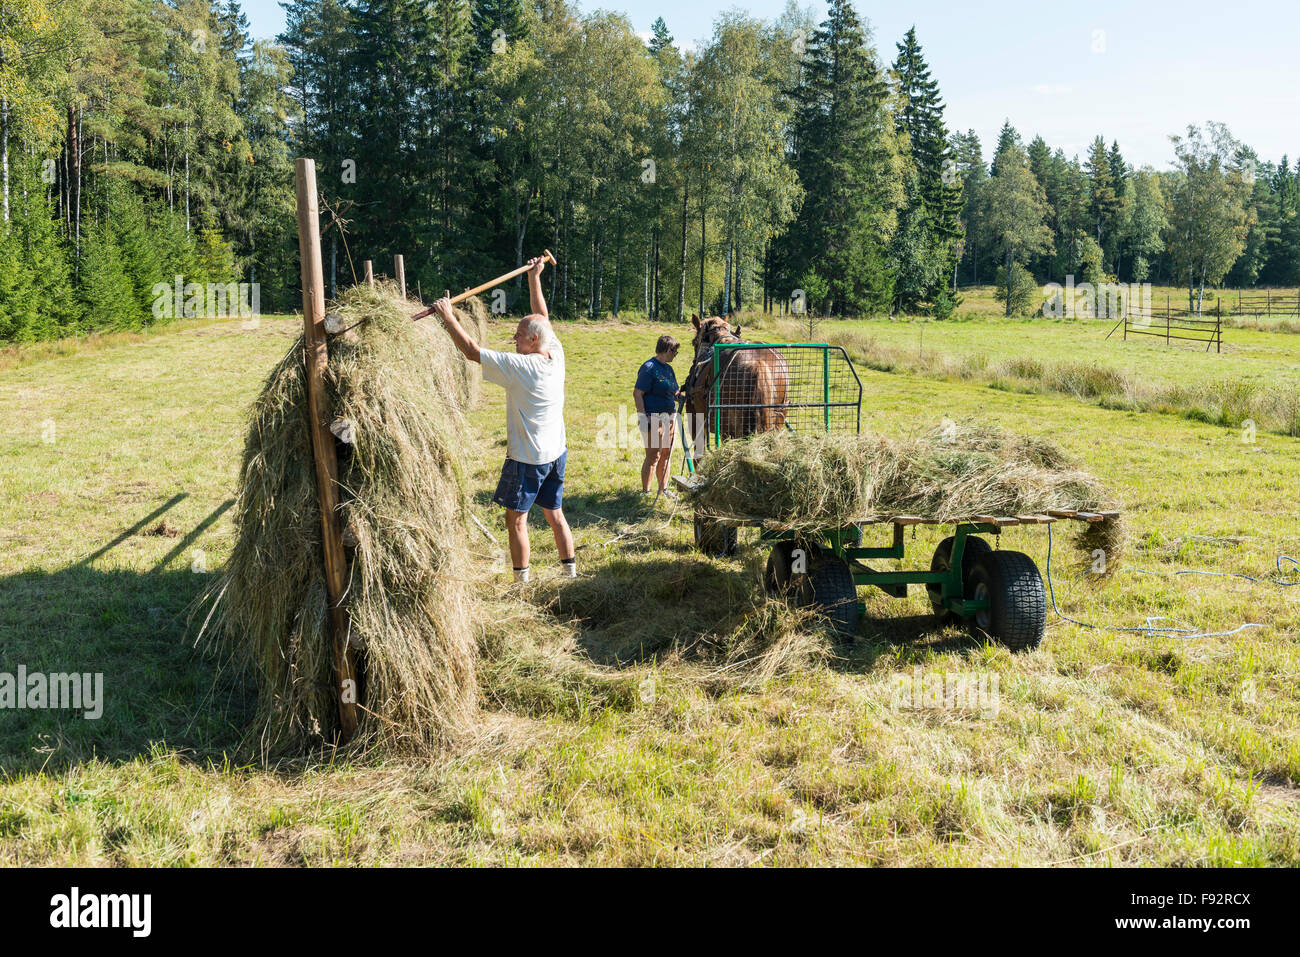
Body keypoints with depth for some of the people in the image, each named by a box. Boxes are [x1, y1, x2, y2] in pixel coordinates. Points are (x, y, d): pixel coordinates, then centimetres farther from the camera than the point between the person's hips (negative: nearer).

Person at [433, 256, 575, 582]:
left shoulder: (518, 366, -20)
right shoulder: (556, 355, -1)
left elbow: (472, 350, -18)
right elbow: (543, 317, 15)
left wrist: (448, 316, -9)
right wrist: (534, 278, 24)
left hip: (526, 458, -7)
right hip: (556, 454, 7)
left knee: (516, 520, 4)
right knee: (555, 515, 17)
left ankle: (522, 581, 9)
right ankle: (570, 570, 23)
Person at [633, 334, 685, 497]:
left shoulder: (668, 368, 17)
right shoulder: (649, 368, -11)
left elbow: (674, 394, 24)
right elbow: (637, 393, -15)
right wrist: (643, 417, -21)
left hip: (667, 418, 9)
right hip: (652, 419, -9)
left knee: (666, 455, 13)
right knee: (653, 456, -8)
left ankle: (663, 490, 22)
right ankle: (645, 492, -1)